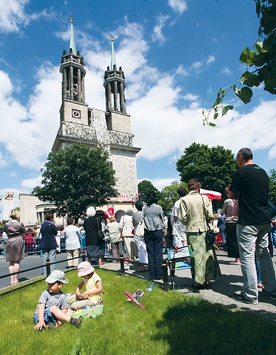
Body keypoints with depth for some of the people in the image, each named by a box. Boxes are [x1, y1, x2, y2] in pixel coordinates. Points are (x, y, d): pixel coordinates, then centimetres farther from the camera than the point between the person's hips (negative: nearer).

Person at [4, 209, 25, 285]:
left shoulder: (6, 224, 5)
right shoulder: (20, 224, -6)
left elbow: (7, 234, 8)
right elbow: (23, 235, 0)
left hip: (9, 242, 4)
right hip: (18, 241, -3)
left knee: (11, 262, 12)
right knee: (17, 261, 3)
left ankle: (11, 280, 12)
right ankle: (15, 280, 6)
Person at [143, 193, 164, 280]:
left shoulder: (144, 208, 0)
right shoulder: (158, 207, -5)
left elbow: (143, 219, 0)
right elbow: (162, 219, 3)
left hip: (148, 232, 2)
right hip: (157, 231, -2)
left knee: (150, 253, 7)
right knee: (158, 253, 3)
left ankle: (152, 275, 11)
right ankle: (158, 274, 6)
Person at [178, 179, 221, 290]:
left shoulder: (184, 200, -5)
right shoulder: (204, 198, -4)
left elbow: (183, 218, -7)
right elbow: (210, 215, -6)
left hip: (192, 231, 0)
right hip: (204, 229, 1)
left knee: (196, 255, 7)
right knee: (206, 254, 12)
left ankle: (198, 281, 11)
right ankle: (207, 280, 20)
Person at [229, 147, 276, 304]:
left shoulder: (241, 172, -10)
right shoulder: (263, 172, 13)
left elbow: (232, 195, -4)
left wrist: (236, 192, 16)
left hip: (248, 221, -8)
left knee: (247, 256, -1)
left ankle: (250, 294, 5)